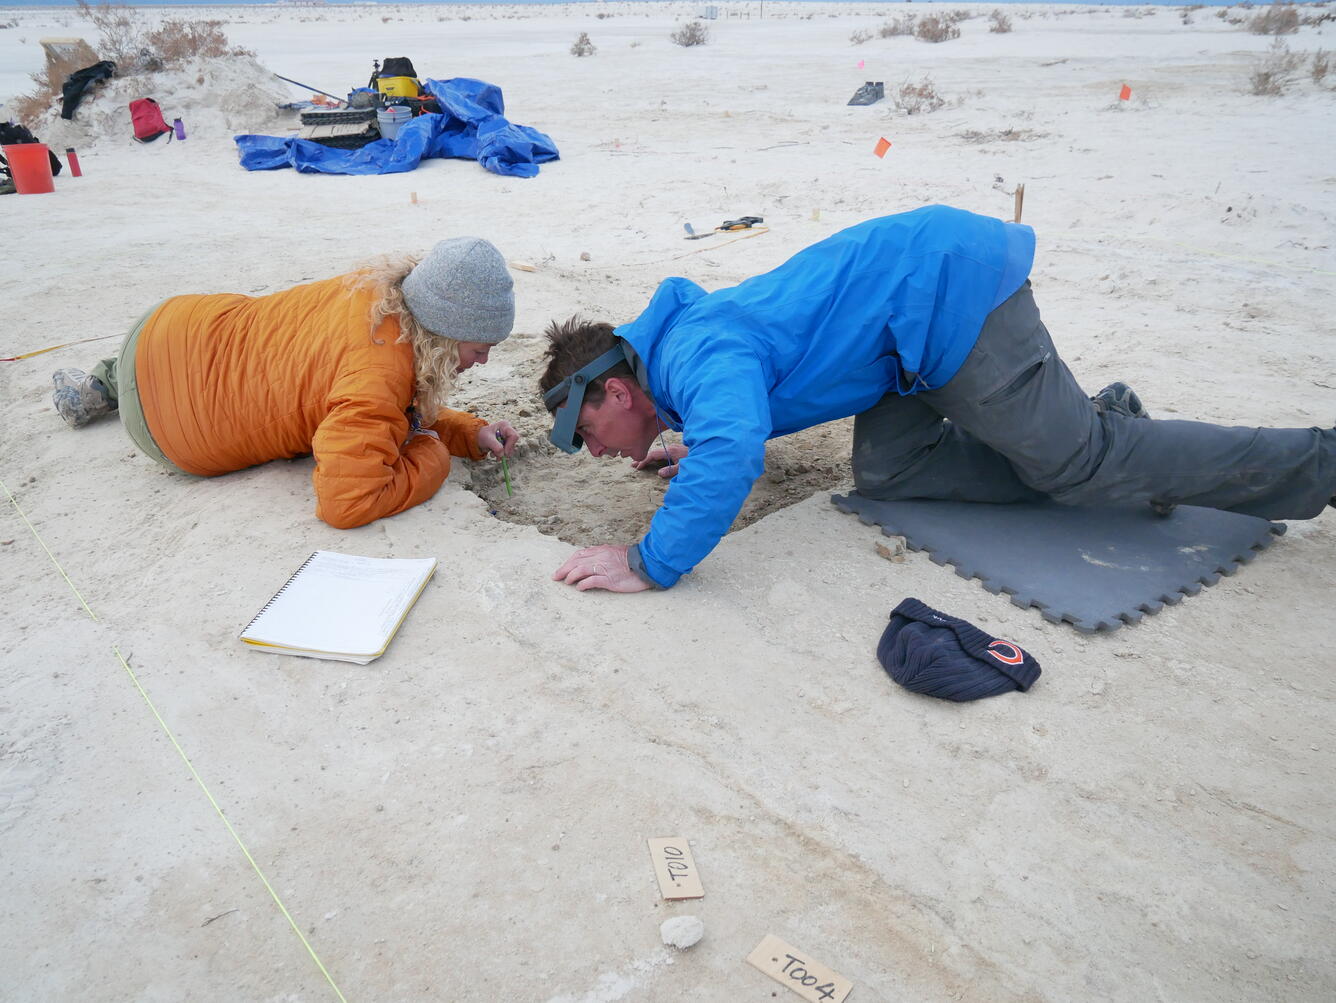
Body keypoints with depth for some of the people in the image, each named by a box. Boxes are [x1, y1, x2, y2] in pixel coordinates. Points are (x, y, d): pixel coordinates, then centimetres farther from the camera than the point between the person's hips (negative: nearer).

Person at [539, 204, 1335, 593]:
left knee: (1074, 464, -1)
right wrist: (698, 447, 18)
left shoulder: (696, 357, -21)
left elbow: (732, 452, -41)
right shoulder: (678, 325, 11)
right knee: (888, 474, 6)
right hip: (930, 285, 10)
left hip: (952, 282, -10)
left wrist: (651, 565, -33)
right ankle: (1100, 423, 12)